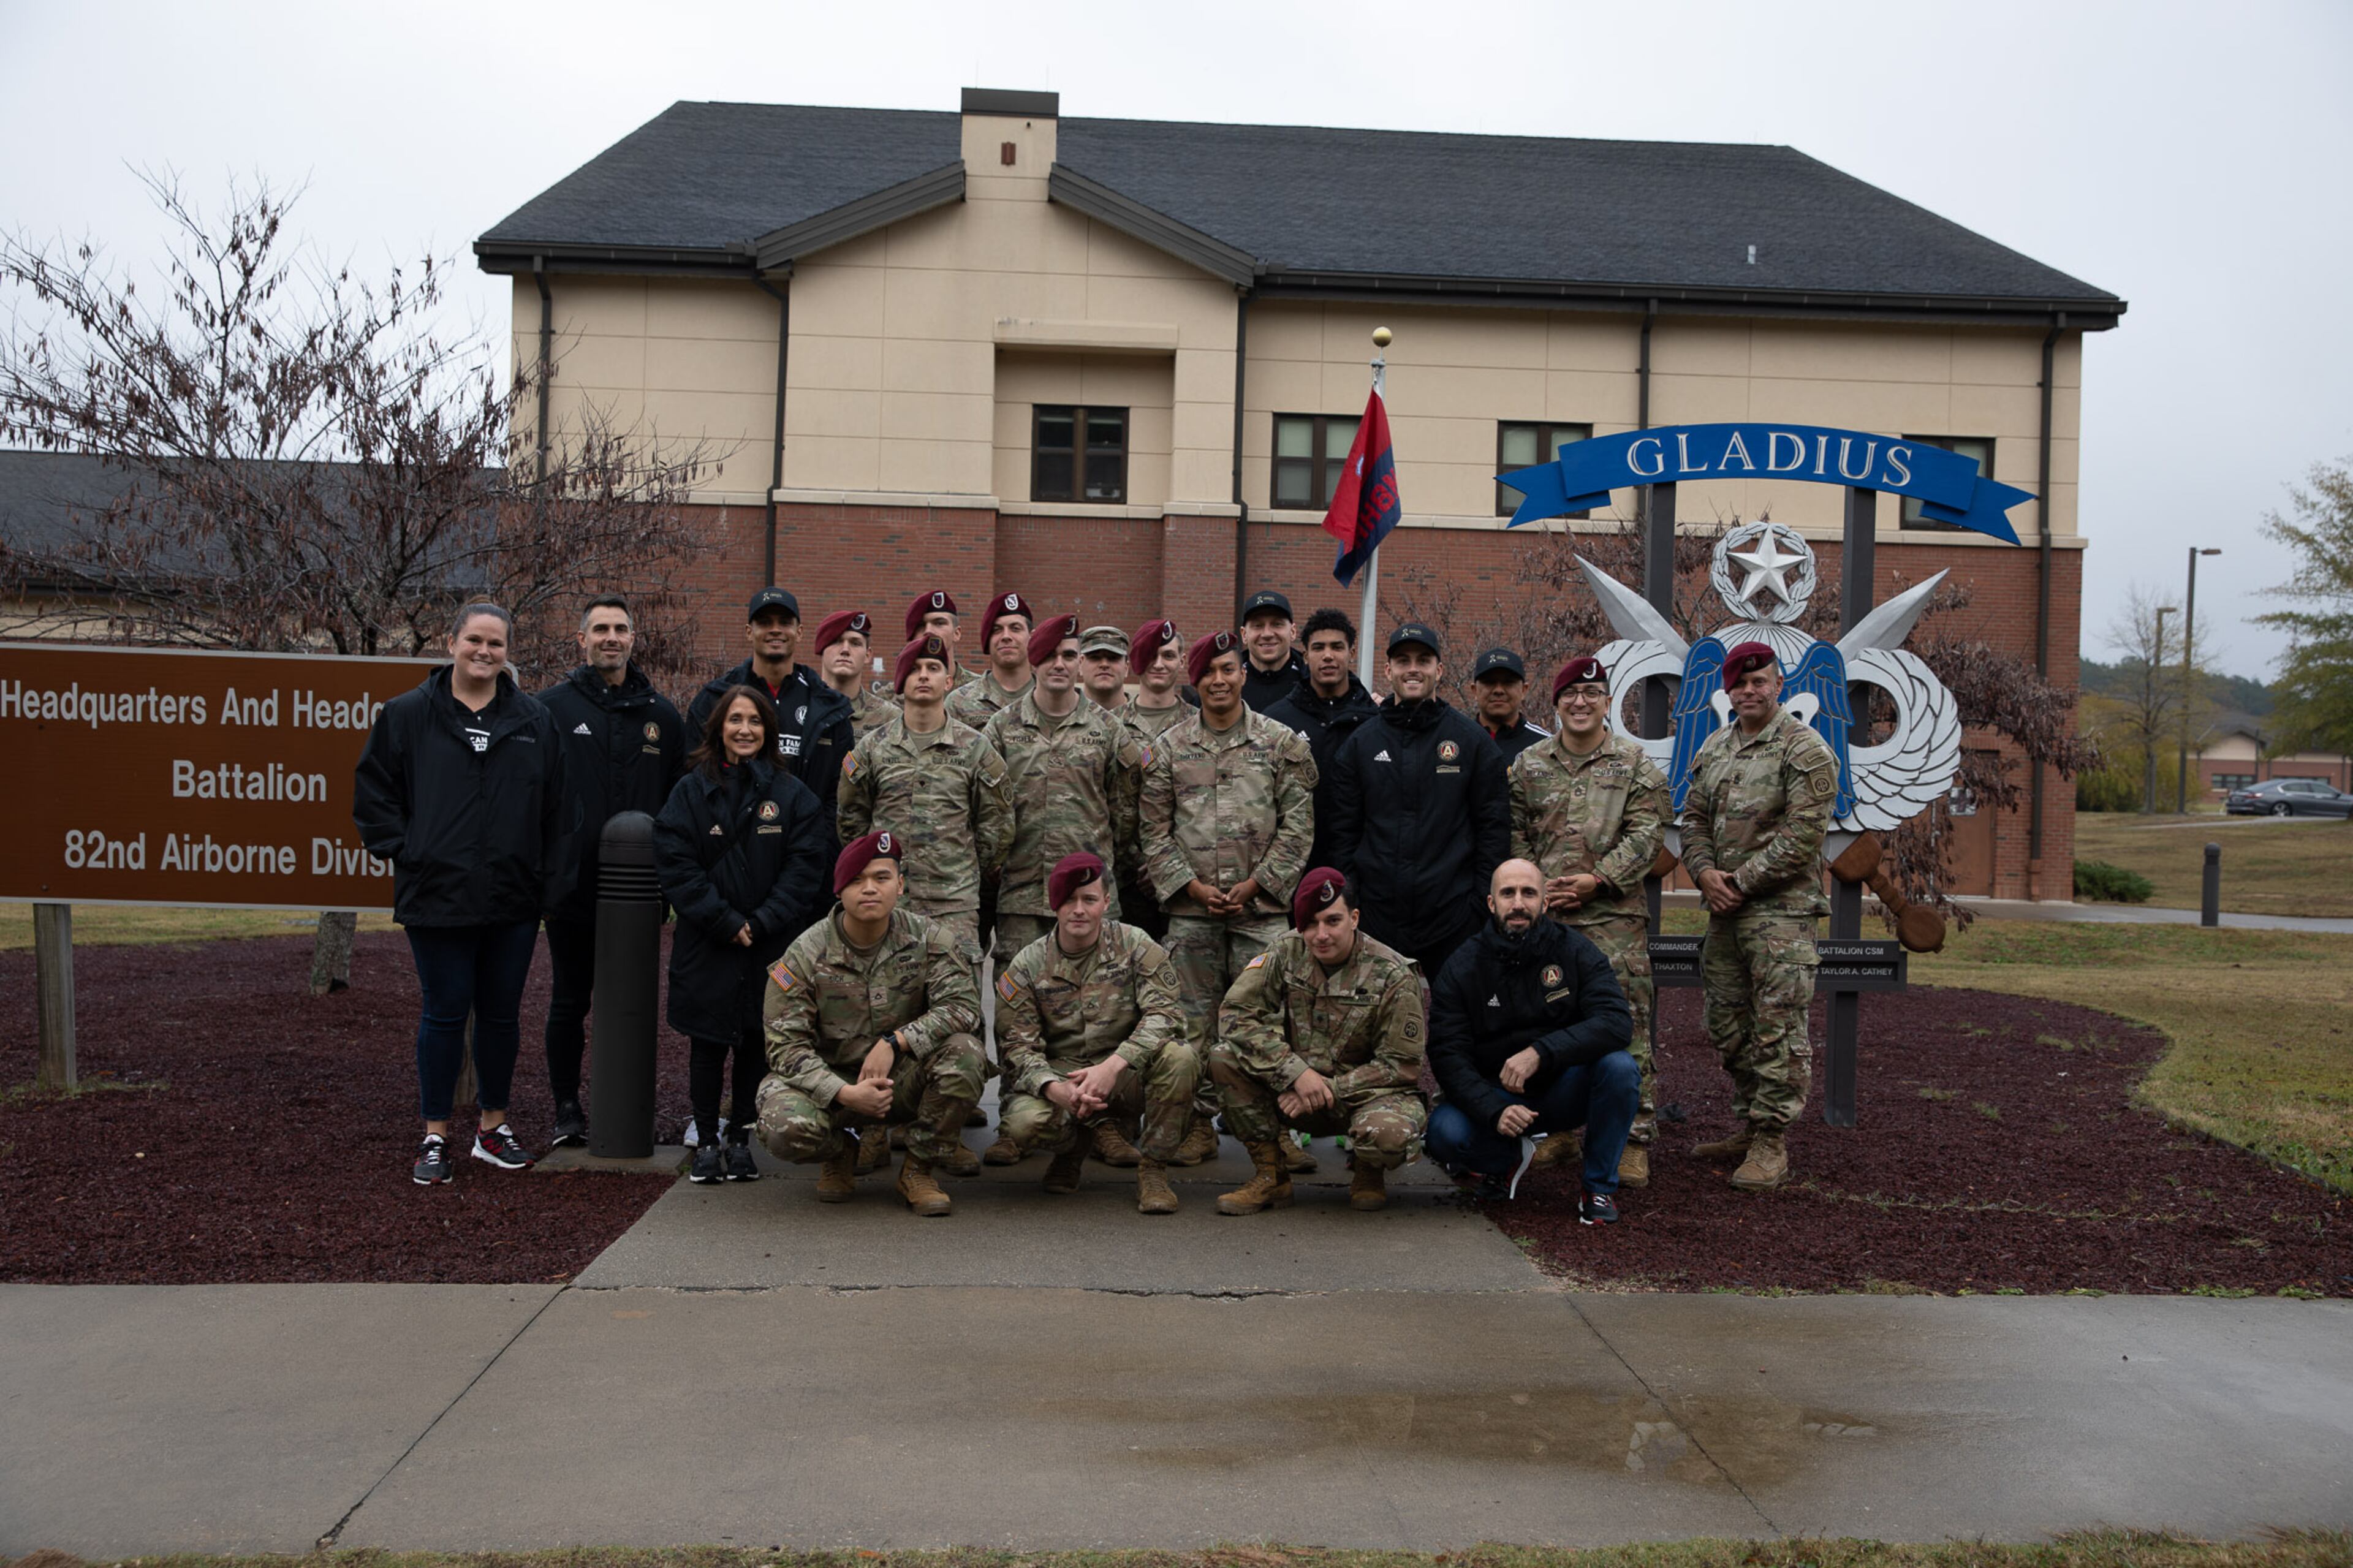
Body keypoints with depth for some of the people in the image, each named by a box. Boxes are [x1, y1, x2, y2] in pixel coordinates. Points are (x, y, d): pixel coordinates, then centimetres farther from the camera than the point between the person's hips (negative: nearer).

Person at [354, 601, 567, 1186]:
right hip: (437, 897, -2)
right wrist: (402, 851, -2)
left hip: (513, 900, 3)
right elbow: (373, 791, 6)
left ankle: (493, 1125, 25)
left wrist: (547, 874, 5)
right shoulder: (408, 715, 2)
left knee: (502, 1014, 11)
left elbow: (556, 806, 11)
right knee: (444, 1014, 2)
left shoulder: (534, 720, 7)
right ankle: (436, 1136, 12)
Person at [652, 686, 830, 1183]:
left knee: (756, 1044, 7)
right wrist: (725, 921, -13)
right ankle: (706, 1142, 14)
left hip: (772, 945, 1)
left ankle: (740, 1140, 18)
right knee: (707, 1044, 4)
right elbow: (675, 864, -6)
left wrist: (763, 922, -13)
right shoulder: (691, 791, 1)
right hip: (707, 944, -1)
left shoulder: (791, 795, 3)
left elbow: (806, 864, -3)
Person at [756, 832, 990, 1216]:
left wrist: (894, 1042, -28)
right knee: (786, 1129, -33)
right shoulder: (806, 954, -10)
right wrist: (845, 1094, -27)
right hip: (832, 1081, -1)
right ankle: (842, 1153, 8)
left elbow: (963, 1004, -16)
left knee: (964, 1051, -28)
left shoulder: (925, 939, -5)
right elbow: (786, 1045, -12)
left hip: (905, 1081, 1)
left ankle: (919, 1169, -6)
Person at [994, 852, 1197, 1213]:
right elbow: (1020, 1045, -4)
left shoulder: (1135, 946, -3)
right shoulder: (1027, 966, 0)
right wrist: (1057, 1089, -26)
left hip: (1128, 1077, 0)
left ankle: (1153, 1168, -11)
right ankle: (1074, 1146, 8)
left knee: (1179, 1055, -32)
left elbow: (1163, 1013, -15)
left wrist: (1112, 1066, -31)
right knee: (1025, 1122, -32)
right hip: (1060, 1076, 1)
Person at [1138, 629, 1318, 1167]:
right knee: (1193, 1019, 4)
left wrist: (1256, 883, -7)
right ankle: (1198, 1123, 13)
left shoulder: (1281, 743, 5)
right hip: (1190, 908, 2)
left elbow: (1297, 824, 2)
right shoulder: (1169, 749, 8)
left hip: (1260, 906, -1)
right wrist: (1192, 885, -4)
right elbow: (1153, 829, 7)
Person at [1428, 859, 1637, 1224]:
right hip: (1493, 1095, 0)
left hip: (1563, 1093, 0)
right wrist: (1494, 1111, -31)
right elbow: (1448, 1054, -13)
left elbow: (1617, 1022, -22)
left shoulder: (1575, 952, -8)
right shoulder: (1462, 968, -8)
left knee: (1619, 1066, -29)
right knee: (1444, 1132, -29)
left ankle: (1599, 1186, -8)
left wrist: (1541, 1052, -35)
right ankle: (1507, 1159, 7)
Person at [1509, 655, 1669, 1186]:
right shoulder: (1529, 764, 12)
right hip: (1544, 914, 3)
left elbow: (1646, 834, -3)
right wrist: (1535, 889, -2)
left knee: (1626, 1027, -5)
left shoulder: (1636, 764, 4)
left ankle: (1634, 1141, 1)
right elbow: (1514, 835, 12)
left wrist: (1598, 880, -12)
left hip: (1614, 915, -3)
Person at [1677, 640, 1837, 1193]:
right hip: (1723, 908, 7)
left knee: (1777, 1027, -7)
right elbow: (1695, 819, 16)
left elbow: (1802, 835, -14)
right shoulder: (1713, 749, 14)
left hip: (1780, 909, -7)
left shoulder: (1806, 751, -8)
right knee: (1727, 1024, 13)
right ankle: (1748, 1126, 26)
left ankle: (1772, 1142, -1)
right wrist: (1705, 873, -3)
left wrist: (1742, 882, -13)